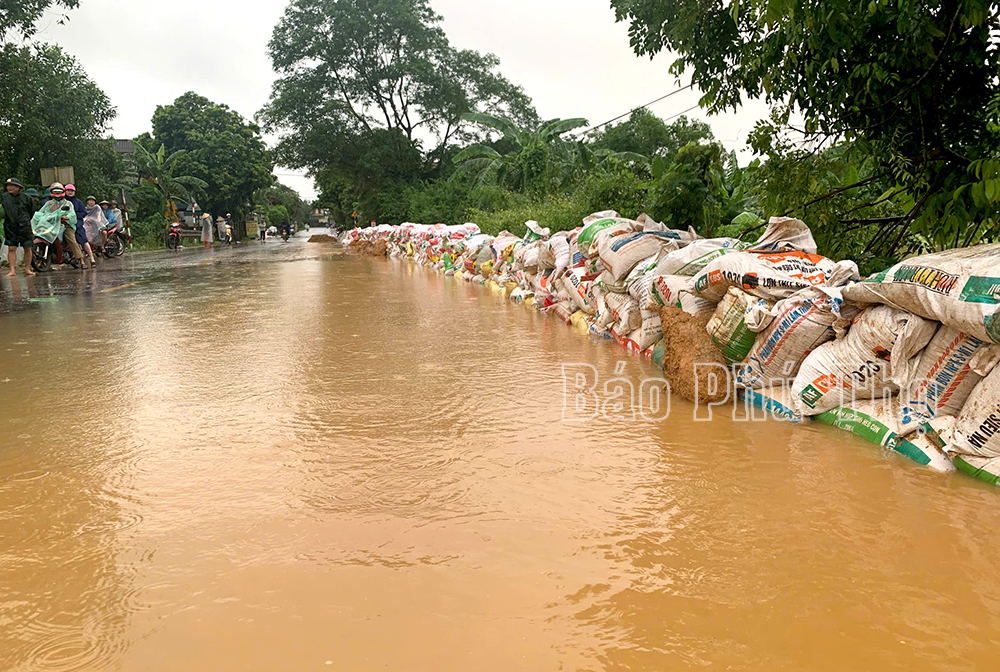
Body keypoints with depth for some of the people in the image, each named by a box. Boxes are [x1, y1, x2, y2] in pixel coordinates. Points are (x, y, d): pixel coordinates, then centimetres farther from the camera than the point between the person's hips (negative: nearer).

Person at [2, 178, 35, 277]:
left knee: (27, 248, 4)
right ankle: (12, 270, -4)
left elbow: (32, 211, 15)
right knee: (11, 249, -4)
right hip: (10, 227, 0)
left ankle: (27, 269, 14)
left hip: (25, 227, 0)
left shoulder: (26, 197, 3)